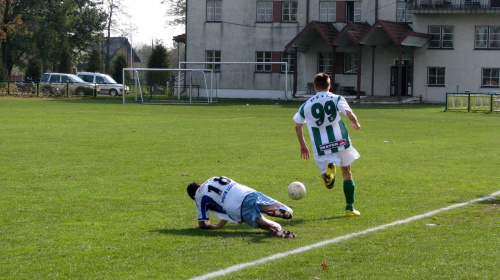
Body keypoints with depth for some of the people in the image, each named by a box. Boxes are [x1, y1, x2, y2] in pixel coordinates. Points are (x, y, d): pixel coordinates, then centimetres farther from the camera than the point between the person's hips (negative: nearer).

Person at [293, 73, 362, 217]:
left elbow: (297, 126, 13)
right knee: (347, 173, 20)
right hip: (340, 143, 0)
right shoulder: (337, 99, -1)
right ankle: (349, 208, 16)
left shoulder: (306, 105, 6)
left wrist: (302, 145, 26)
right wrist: (356, 123, 6)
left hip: (320, 148, 1)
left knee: (329, 184, 6)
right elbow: (349, 114, -16)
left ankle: (329, 168, -28)